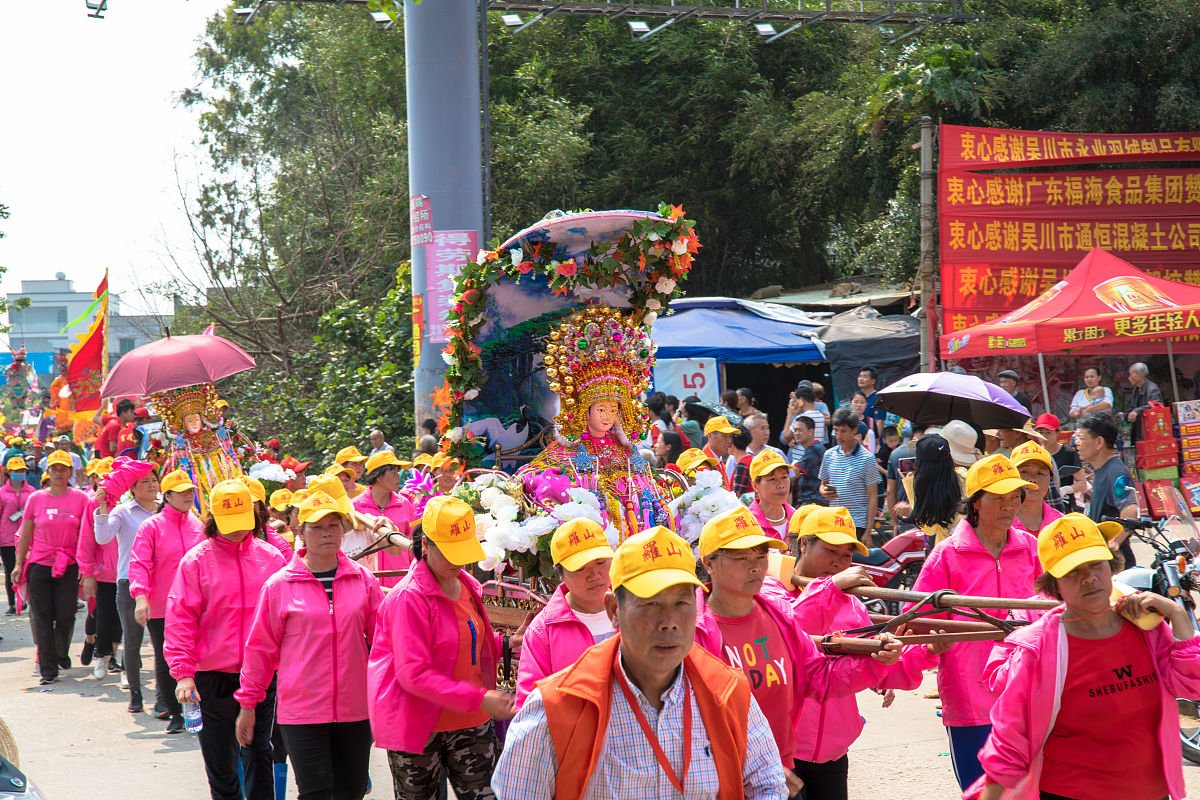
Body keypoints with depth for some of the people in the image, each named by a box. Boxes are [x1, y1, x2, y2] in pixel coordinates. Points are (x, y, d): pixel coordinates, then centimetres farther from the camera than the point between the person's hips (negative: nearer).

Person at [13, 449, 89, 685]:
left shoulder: (80, 498, 0)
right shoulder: (36, 499, 2)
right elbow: (25, 535, 9)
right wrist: (19, 564, 6)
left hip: (69, 566, 0)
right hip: (39, 565, 1)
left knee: (66, 616, -3)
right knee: (42, 617, -2)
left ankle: (61, 654, 27)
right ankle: (48, 668, 5)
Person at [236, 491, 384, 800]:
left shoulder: (363, 580, 4)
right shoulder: (279, 585, -3)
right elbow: (260, 647, 4)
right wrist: (247, 705, 7)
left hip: (354, 707, 3)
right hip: (301, 710, -3)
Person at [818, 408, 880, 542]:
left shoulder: (866, 458, -4)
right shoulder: (829, 455, 9)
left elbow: (872, 497, -4)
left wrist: (868, 531, -9)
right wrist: (824, 492, -4)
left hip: (858, 525, -4)